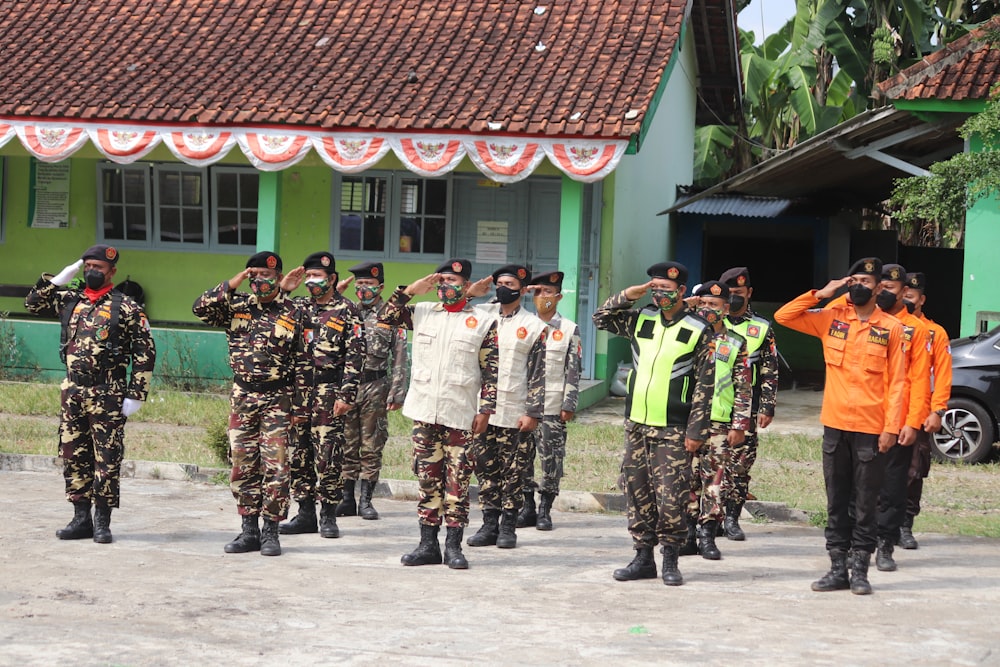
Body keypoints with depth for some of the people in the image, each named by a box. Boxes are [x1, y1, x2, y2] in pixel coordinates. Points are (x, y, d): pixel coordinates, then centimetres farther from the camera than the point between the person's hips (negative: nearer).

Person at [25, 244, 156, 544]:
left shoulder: (127, 307, -3)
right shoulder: (71, 300, 12)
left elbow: (145, 352, -5)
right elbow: (33, 302, 12)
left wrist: (136, 395, -10)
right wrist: (63, 276, 3)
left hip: (108, 396, -5)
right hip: (72, 393, 5)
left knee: (107, 459, -2)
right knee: (73, 455, 7)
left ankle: (102, 521, 5)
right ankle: (81, 517, 15)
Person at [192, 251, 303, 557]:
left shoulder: (293, 313, 0)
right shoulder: (237, 305, 5)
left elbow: (301, 361, 2)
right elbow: (200, 308, -9)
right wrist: (232, 284, -13)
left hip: (278, 398, -2)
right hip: (242, 397, 3)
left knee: (275, 467, -4)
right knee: (243, 465, 5)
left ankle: (270, 532, 4)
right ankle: (249, 530, 14)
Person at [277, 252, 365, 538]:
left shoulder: (347, 312, 0)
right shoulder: (298, 307, 14)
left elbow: (355, 357, -5)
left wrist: (346, 395, -13)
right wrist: (282, 289, -1)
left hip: (328, 394, -5)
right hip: (297, 393, 5)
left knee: (328, 455, -5)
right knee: (298, 455, 6)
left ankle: (328, 516, 3)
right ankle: (305, 514, 14)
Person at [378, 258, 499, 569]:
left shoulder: (483, 323, 2)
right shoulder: (422, 313, 11)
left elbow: (491, 372, 0)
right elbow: (384, 317, 9)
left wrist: (485, 409, -6)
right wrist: (410, 290, 1)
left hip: (460, 415, -3)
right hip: (424, 412, 3)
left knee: (457, 482, -1)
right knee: (428, 479, 7)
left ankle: (453, 546, 6)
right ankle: (428, 544, 12)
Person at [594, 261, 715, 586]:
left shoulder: (699, 331, -4)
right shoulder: (640, 320, 9)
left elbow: (704, 387, -5)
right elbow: (601, 318, 17)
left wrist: (696, 431, -10)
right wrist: (628, 296, 1)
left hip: (673, 431, -5)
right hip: (636, 425, 5)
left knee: (671, 497, -6)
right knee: (637, 493, 8)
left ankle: (670, 560, 6)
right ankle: (643, 557, 16)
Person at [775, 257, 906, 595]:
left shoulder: (891, 328, -2)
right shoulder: (830, 319, 6)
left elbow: (896, 382, -3)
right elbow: (783, 316, 4)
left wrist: (891, 428, -10)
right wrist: (820, 294, -3)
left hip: (871, 429, -3)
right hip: (835, 426, 3)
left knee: (865, 504, 4)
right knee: (836, 502, 9)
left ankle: (860, 570, 12)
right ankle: (838, 569, 16)